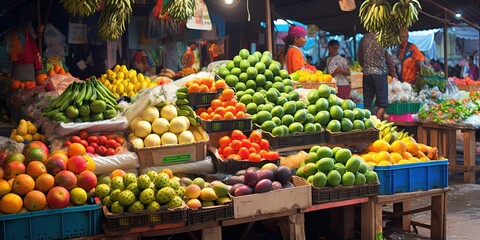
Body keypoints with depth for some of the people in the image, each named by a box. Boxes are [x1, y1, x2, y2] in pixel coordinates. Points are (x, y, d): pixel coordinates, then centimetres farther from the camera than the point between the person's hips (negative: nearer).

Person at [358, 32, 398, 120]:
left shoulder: (365, 38, 4)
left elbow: (360, 58, 11)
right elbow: (389, 60, 2)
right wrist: (393, 74, 16)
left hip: (366, 74, 4)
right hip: (380, 73, -4)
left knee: (367, 103, 7)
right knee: (382, 104, 2)